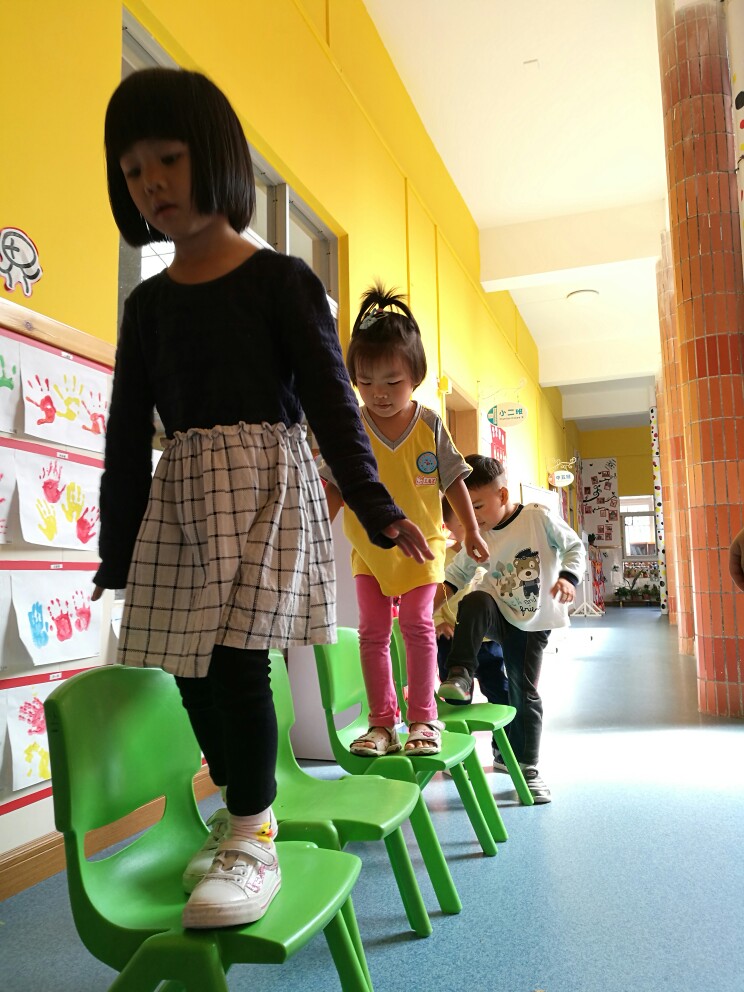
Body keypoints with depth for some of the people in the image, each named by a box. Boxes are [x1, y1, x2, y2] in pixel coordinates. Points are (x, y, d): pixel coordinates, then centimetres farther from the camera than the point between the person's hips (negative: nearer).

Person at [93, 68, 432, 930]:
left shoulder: (281, 280, 1)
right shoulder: (148, 303, 13)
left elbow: (330, 398, -2)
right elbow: (127, 430, 12)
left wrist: (377, 510, -7)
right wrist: (118, 548, 12)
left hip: (267, 483, -4)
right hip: (178, 496, 5)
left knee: (235, 656, -14)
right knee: (193, 668, 4)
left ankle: (256, 843, 3)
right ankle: (243, 815, 25)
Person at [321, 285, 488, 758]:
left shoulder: (430, 426, -9)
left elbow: (454, 480, 0)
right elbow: (334, 488, 0)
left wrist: (472, 531, 3)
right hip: (368, 550, 2)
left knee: (418, 626, 0)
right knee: (373, 631, 5)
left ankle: (423, 719, 11)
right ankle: (382, 723, 15)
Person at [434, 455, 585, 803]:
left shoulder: (539, 517, -12)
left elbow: (575, 547, -5)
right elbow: (456, 574, 6)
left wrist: (568, 577, -24)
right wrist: (429, 609, -5)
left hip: (532, 624, -1)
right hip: (497, 615, 2)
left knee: (524, 692, 2)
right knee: (475, 602, -34)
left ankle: (527, 766, 19)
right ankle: (459, 677, -31)